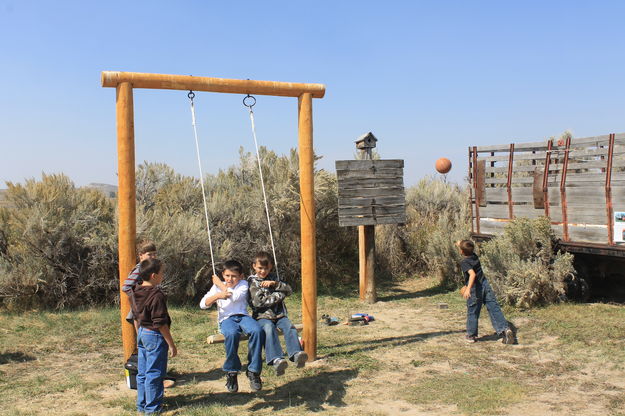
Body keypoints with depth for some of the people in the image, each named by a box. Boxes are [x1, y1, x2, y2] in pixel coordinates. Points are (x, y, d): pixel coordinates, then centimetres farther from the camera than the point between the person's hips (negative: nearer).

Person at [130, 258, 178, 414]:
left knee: (142, 372, 17)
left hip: (141, 333, 9)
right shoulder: (156, 295, -22)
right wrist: (171, 344, -15)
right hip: (155, 336, -9)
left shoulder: (136, 292, 4)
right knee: (154, 373, 2)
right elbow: (161, 323, -21)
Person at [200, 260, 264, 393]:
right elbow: (203, 304, 6)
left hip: (242, 316, 0)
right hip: (226, 318, 0)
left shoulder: (243, 284, 10)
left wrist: (220, 284, 0)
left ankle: (253, 371, -21)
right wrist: (217, 296, -11)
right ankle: (231, 372, -19)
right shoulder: (217, 287, 16)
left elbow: (235, 297, -10)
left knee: (257, 331, -34)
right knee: (232, 334, -39)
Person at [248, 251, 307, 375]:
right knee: (269, 328, -35)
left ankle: (296, 354, -43)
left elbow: (289, 290, 10)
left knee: (289, 326, -27)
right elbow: (258, 301, -9)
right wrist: (279, 295, -4)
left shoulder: (273, 278, 21)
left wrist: (275, 284, -7)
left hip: (279, 314, 4)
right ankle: (276, 360, -50)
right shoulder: (252, 281, 6)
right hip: (262, 316, -4)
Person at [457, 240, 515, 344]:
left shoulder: (464, 262, -14)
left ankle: (471, 335, 20)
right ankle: (505, 329, -11)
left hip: (475, 289, -5)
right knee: (494, 309, 1)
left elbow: (472, 274, -29)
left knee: (472, 312, 9)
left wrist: (468, 288, -39)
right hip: (485, 285, 5)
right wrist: (461, 245, 44)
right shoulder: (475, 256, 6)